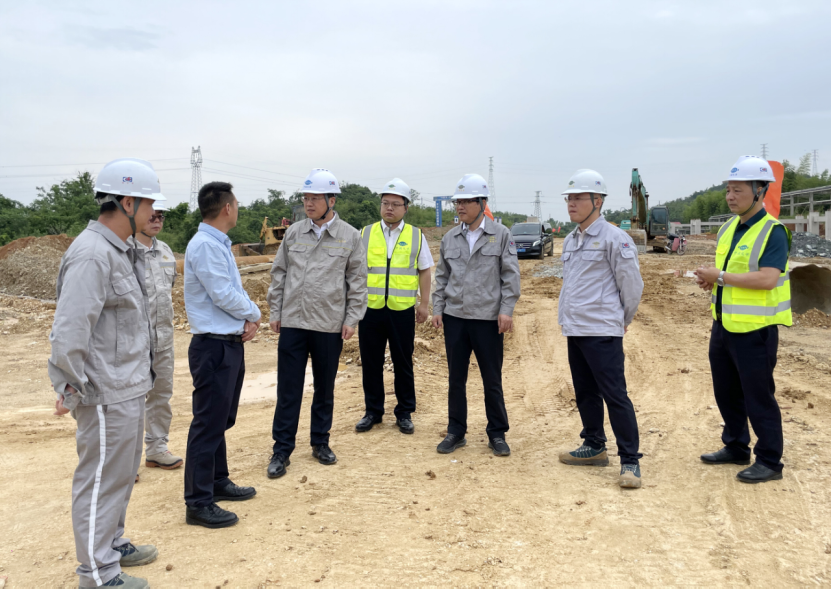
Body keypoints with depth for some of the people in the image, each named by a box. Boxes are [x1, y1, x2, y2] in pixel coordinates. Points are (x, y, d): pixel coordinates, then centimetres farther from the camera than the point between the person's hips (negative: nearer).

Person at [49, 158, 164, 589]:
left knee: (122, 473, 22)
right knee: (101, 479, 5)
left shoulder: (121, 250, 11)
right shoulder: (92, 254, -21)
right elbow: (69, 330, -25)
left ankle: (112, 544, 40)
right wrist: (73, 390, -16)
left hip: (128, 388, 10)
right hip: (106, 395, -10)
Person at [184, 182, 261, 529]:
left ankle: (218, 483, 33)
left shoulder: (220, 244, 14)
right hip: (213, 347, -10)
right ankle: (198, 503, 5)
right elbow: (223, 296, -20)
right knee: (208, 424, -4)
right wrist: (253, 314, -3)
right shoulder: (205, 245, -17)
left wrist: (250, 320, -5)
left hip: (231, 344, 10)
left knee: (222, 420, 19)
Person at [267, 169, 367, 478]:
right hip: (292, 322, 1)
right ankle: (282, 449, 14)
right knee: (288, 389, 4)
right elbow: (279, 274, 10)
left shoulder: (350, 236, -1)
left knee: (324, 387, 12)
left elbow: (357, 281, 0)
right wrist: (275, 312, 6)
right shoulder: (294, 232, 5)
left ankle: (320, 442, 28)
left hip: (330, 325, -1)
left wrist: (352, 318, -4)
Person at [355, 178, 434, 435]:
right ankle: (373, 411, 22)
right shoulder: (365, 234, 6)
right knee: (371, 363, 8)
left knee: (403, 363, 7)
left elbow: (425, 271, 8)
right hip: (370, 308, 1)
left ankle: (405, 413, 20)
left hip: (402, 310, -1)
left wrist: (425, 303, 3)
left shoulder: (416, 236, 5)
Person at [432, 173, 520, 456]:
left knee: (492, 380, 5)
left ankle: (497, 434, 19)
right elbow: (441, 276, 13)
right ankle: (456, 432, 22)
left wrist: (506, 309, -10)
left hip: (488, 318, -3)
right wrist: (437, 308, 5)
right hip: (454, 316, 3)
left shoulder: (501, 234, -2)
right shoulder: (450, 238, 9)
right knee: (456, 377, 10)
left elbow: (510, 275, -3)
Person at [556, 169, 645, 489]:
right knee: (585, 393, 16)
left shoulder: (614, 238, -11)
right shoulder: (570, 240, 14)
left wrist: (622, 319, 4)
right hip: (574, 330, 8)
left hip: (602, 331, -8)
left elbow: (632, 285, -7)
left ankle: (630, 460, 2)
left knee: (614, 395, -7)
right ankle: (594, 447, 29)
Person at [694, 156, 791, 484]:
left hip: (754, 330, -8)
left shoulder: (772, 231, -14)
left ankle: (769, 462, 15)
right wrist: (710, 279, 2)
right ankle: (736, 448, 33)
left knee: (758, 397, 1)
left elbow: (767, 279, -25)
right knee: (726, 393, 17)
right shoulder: (728, 228, 11)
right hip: (724, 325, 8)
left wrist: (721, 277, -21)